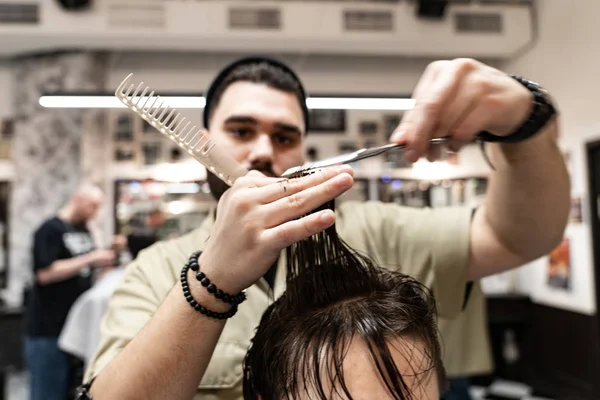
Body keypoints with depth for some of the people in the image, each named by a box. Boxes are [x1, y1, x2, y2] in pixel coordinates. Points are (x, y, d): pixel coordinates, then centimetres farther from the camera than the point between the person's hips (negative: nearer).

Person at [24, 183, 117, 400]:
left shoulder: (84, 230, 12)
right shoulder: (50, 230, -12)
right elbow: (45, 274, -21)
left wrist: (106, 257, 2)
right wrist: (89, 259, -22)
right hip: (49, 327, -7)